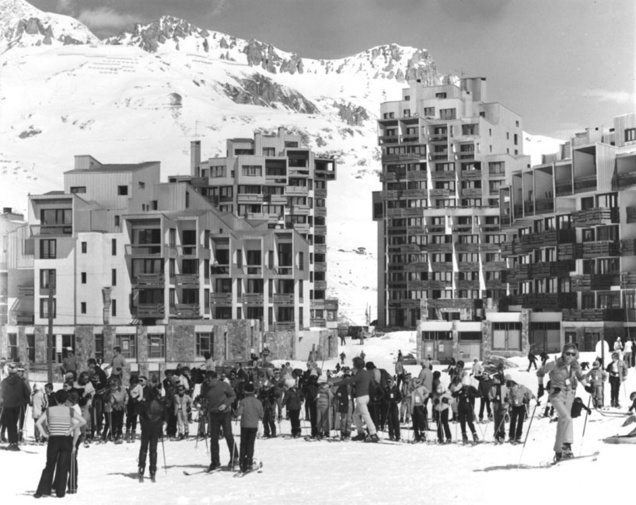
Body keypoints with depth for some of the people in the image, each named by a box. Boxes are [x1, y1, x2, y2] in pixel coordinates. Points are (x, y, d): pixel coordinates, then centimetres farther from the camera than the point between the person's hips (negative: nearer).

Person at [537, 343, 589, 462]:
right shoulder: (555, 364, -18)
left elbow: (580, 377, 16)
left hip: (569, 394, 5)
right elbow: (540, 372, -4)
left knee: (563, 421, 12)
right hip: (557, 394, -5)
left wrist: (587, 386, 5)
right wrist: (541, 386, -2)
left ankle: (558, 450, 21)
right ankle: (566, 444, -24)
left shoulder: (575, 365, -4)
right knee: (566, 418, -25)